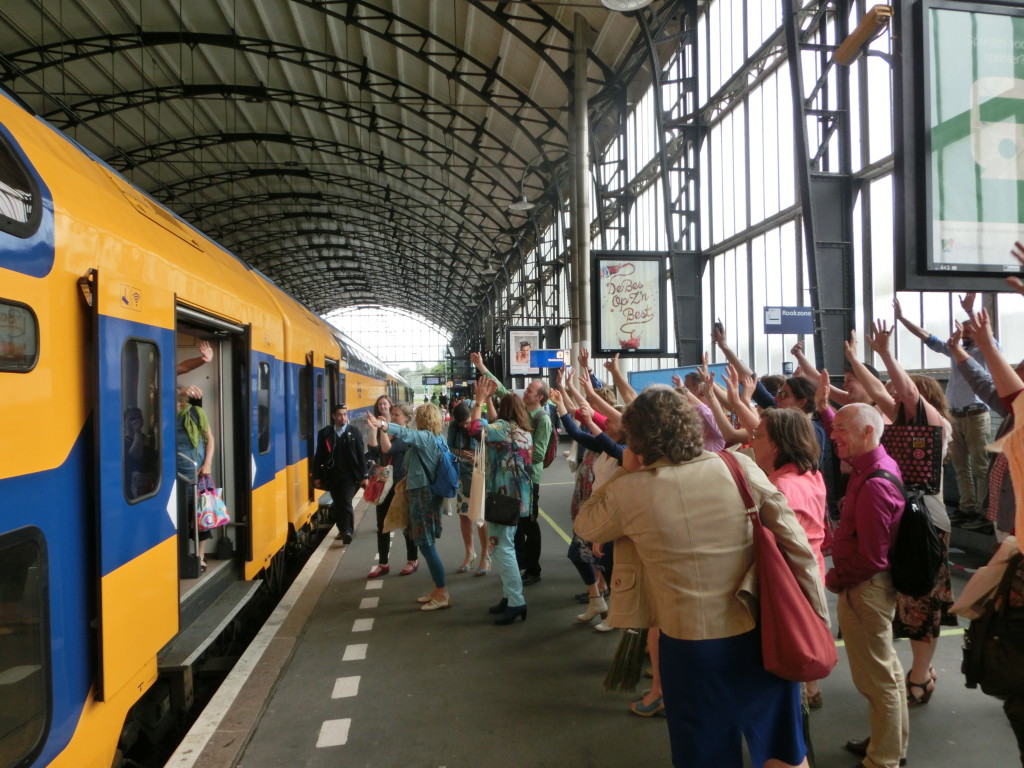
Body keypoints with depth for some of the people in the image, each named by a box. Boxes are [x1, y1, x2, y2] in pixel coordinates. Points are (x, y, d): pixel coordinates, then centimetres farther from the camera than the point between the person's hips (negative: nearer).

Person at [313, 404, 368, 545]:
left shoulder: (354, 433, 1)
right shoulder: (325, 433, 3)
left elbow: (361, 455, 0)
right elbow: (318, 456, 4)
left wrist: (363, 476, -4)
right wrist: (317, 476, 1)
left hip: (349, 475, -2)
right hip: (332, 475, 2)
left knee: (346, 502, -11)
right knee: (337, 504, 10)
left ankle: (347, 532, -11)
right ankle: (343, 529, 26)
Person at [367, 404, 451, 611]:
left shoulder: (425, 437, -14)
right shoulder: (437, 438, 11)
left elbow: (405, 433, -33)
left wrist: (381, 425, -46)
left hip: (422, 494, -9)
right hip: (429, 493, 9)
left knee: (426, 544, -5)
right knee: (426, 543, 15)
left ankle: (443, 594, 0)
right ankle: (438, 589, 22)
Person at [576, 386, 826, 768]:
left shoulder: (628, 492, -13)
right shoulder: (740, 467, -9)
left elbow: (584, 527, 7)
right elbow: (796, 544, -6)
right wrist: (819, 616, 5)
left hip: (691, 643, -2)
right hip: (762, 632, 3)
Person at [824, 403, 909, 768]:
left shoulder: (873, 485, -28)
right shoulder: (875, 466, 1)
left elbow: (871, 558, -27)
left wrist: (832, 580, -13)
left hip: (864, 590, -10)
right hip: (874, 585, 10)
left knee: (876, 677, 6)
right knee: (886, 668, 23)